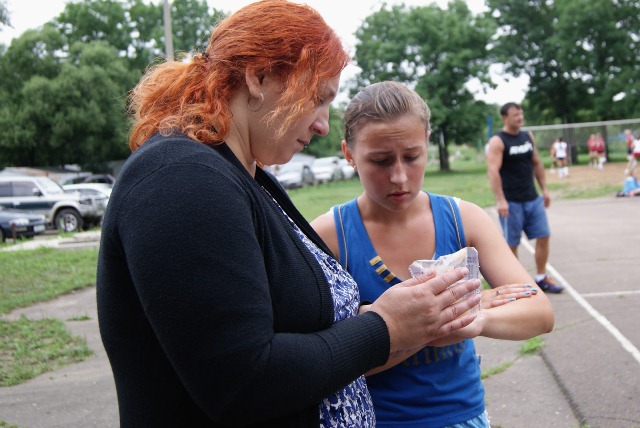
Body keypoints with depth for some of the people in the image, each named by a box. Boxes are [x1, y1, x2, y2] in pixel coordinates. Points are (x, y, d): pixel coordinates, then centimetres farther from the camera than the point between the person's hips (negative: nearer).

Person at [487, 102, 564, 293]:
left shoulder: (528, 136, 10)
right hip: (511, 202, -6)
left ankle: (541, 278, 17)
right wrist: (500, 200, -26)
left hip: (532, 199, 6)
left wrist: (544, 189, 13)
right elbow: (493, 171, -19)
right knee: (512, 243, 2)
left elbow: (537, 164, 18)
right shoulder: (498, 141, -11)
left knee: (543, 236, 5)